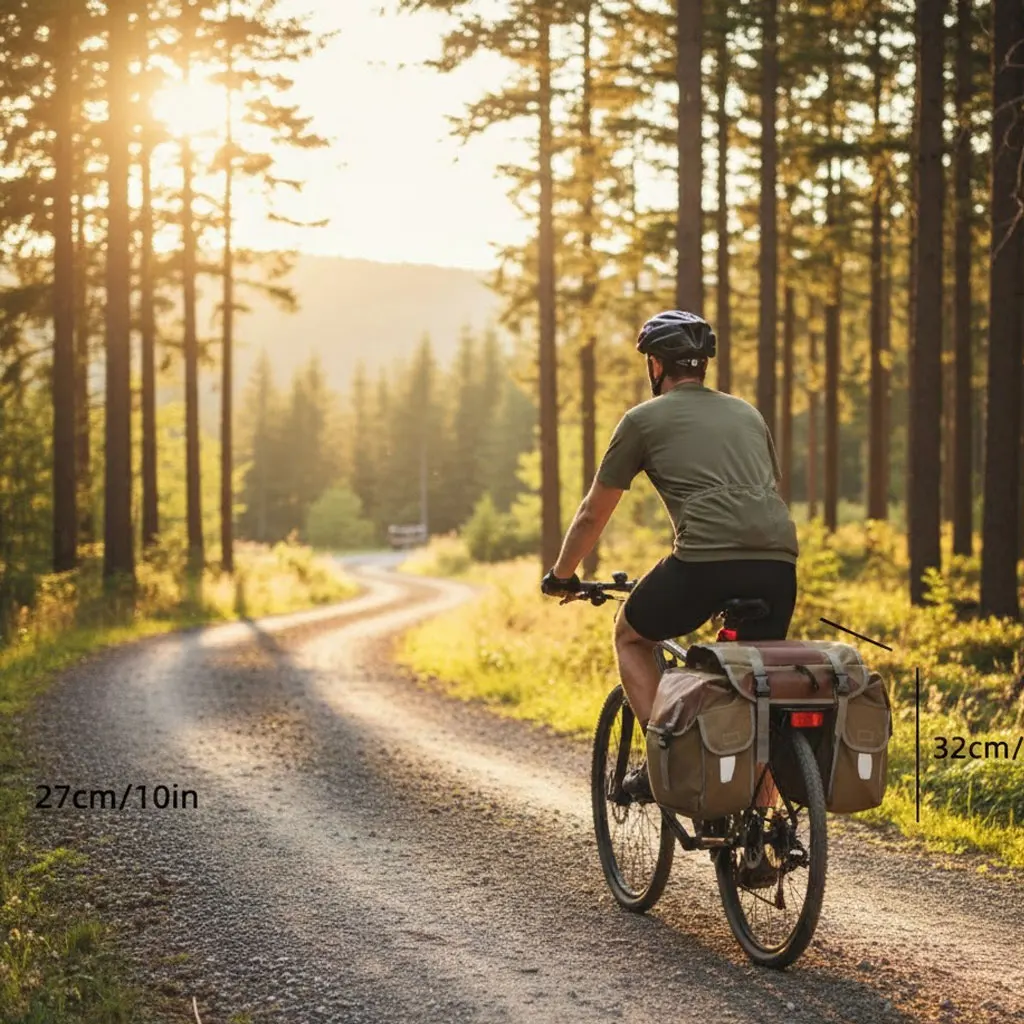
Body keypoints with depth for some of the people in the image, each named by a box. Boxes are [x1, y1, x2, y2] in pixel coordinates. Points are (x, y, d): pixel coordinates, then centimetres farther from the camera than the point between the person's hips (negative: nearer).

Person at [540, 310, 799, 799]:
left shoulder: (644, 419, 14)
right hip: (779, 563, 5)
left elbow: (593, 514, 21)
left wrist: (561, 575, 36)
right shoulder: (747, 413, 27)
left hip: (705, 559, -5)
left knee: (630, 635, 22)